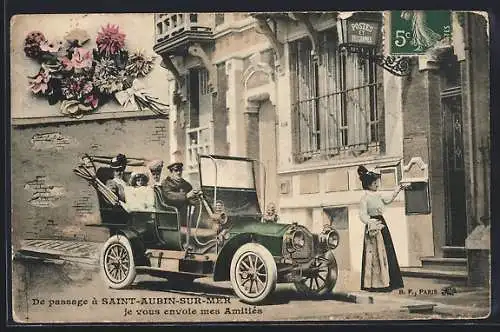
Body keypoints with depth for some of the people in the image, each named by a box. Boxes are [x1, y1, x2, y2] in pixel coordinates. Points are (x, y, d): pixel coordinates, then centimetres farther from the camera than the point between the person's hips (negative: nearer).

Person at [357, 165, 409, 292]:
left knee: (386, 253, 9)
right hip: (373, 228, -9)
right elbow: (362, 215, -20)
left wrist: (397, 190, 31)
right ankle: (374, 284, -1)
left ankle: (385, 282, 15)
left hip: (382, 225, 9)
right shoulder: (365, 198, -12)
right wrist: (370, 222, -37)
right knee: (375, 255, -6)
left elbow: (388, 200, 31)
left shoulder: (377, 195, 12)